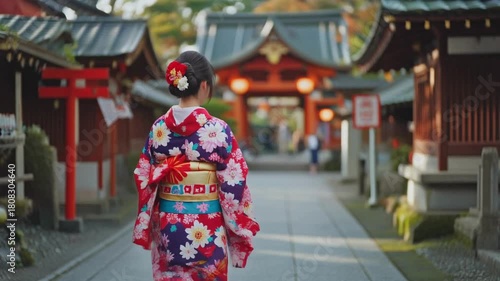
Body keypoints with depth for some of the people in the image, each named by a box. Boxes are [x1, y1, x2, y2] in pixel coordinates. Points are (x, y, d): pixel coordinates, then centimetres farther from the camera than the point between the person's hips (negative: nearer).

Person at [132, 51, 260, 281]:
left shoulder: (158, 128, -1)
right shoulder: (217, 130, -12)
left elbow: (144, 180, 4)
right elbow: (233, 184, -10)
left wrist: (147, 227, 14)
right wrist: (241, 229, 2)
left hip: (168, 226, 4)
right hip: (206, 228, -4)